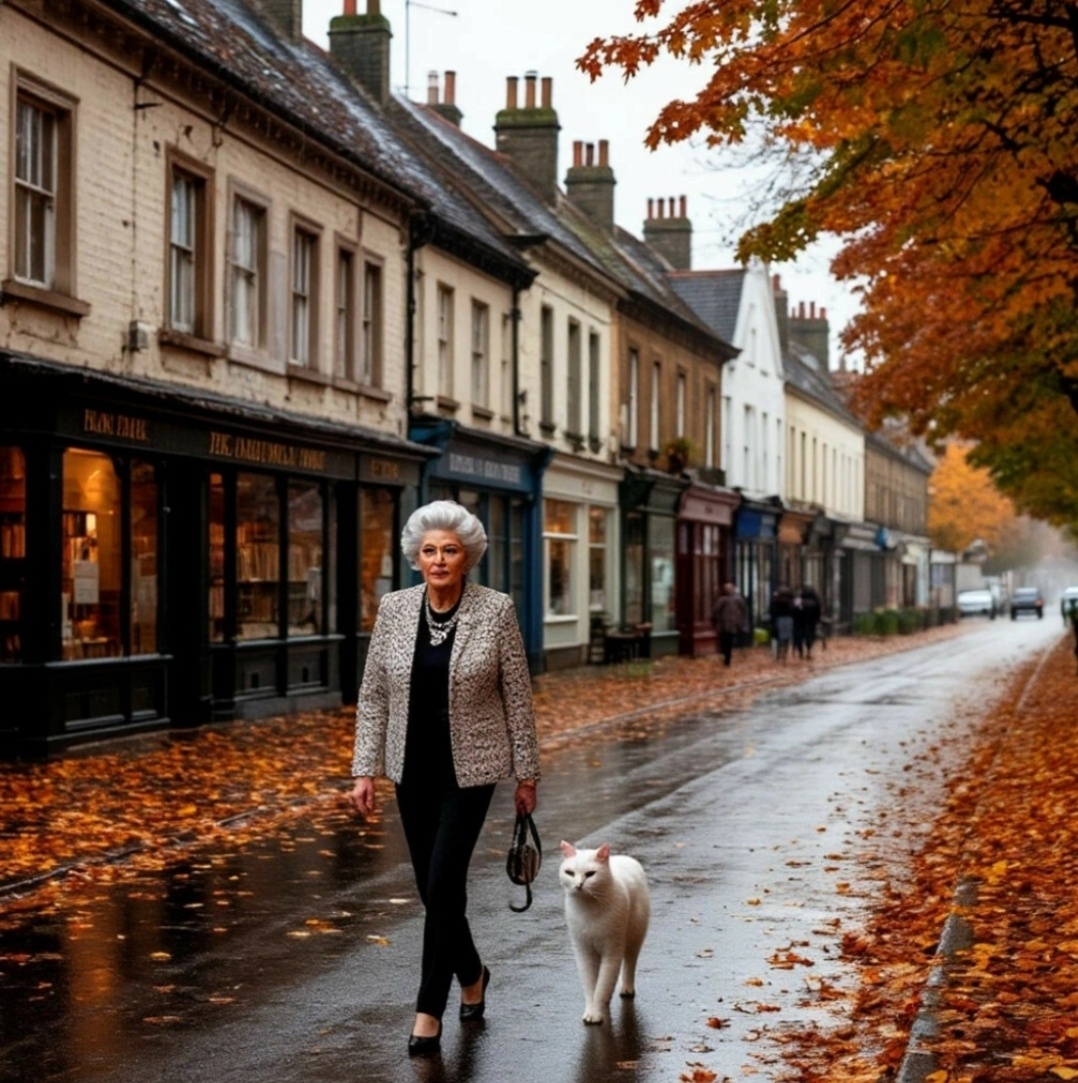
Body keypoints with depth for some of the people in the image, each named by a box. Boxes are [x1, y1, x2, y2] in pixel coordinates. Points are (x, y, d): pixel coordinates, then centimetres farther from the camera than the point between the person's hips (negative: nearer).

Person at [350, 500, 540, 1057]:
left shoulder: (496, 610, -9)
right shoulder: (394, 609, -1)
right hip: (413, 767, 4)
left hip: (469, 767, -4)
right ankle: (471, 973, 37)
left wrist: (526, 773, -2)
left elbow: (517, 696, -4)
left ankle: (429, 1010, 0)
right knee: (433, 886, 12)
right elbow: (373, 694, 3)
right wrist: (364, 769, -1)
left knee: (443, 883, -11)